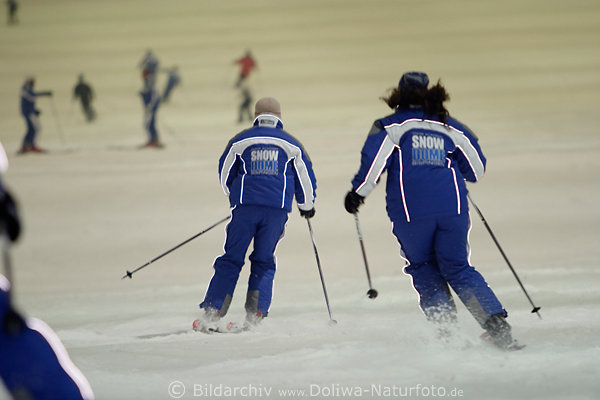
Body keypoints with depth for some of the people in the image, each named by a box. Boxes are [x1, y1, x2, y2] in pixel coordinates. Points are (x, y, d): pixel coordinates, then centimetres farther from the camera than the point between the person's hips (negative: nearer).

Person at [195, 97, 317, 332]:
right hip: (278, 208, 0)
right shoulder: (291, 144, 12)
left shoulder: (240, 141, 11)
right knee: (264, 262, 12)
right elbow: (305, 178, 17)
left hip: (245, 206, 0)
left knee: (231, 260, 6)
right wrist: (306, 206, 34)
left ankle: (212, 311, -4)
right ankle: (255, 315, -2)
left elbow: (225, 175, 18)